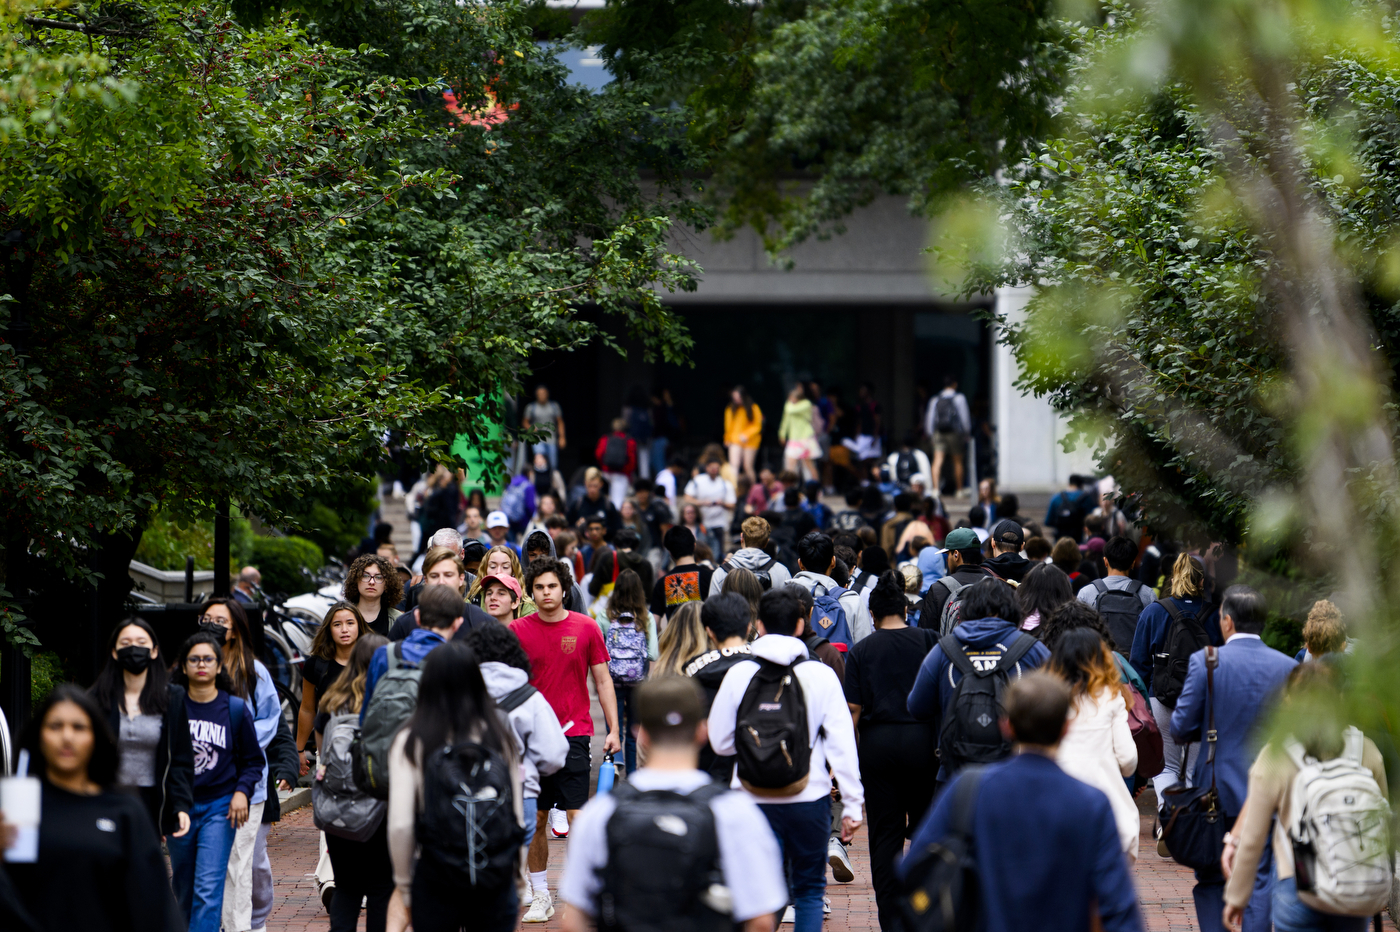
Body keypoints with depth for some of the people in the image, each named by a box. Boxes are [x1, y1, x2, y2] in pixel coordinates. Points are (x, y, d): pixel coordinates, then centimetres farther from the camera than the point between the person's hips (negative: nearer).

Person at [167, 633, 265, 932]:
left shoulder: (235, 709, 0)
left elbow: (253, 760, 8)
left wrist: (242, 791, -9)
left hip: (219, 806, -2)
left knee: (209, 890, -12)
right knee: (184, 890, 11)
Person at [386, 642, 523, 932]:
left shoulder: (411, 742, -6)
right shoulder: (500, 737, -1)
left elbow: (400, 824, -10)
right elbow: (519, 817, 0)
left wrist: (404, 884, 3)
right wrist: (519, 878, 12)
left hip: (435, 878, -1)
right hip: (496, 880, 1)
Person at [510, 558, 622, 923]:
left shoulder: (586, 628, 1)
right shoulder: (517, 630, 2)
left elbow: (602, 680, 5)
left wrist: (614, 729, -1)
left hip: (574, 733, -1)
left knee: (577, 817, -6)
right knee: (535, 820, 6)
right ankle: (540, 896, 17)